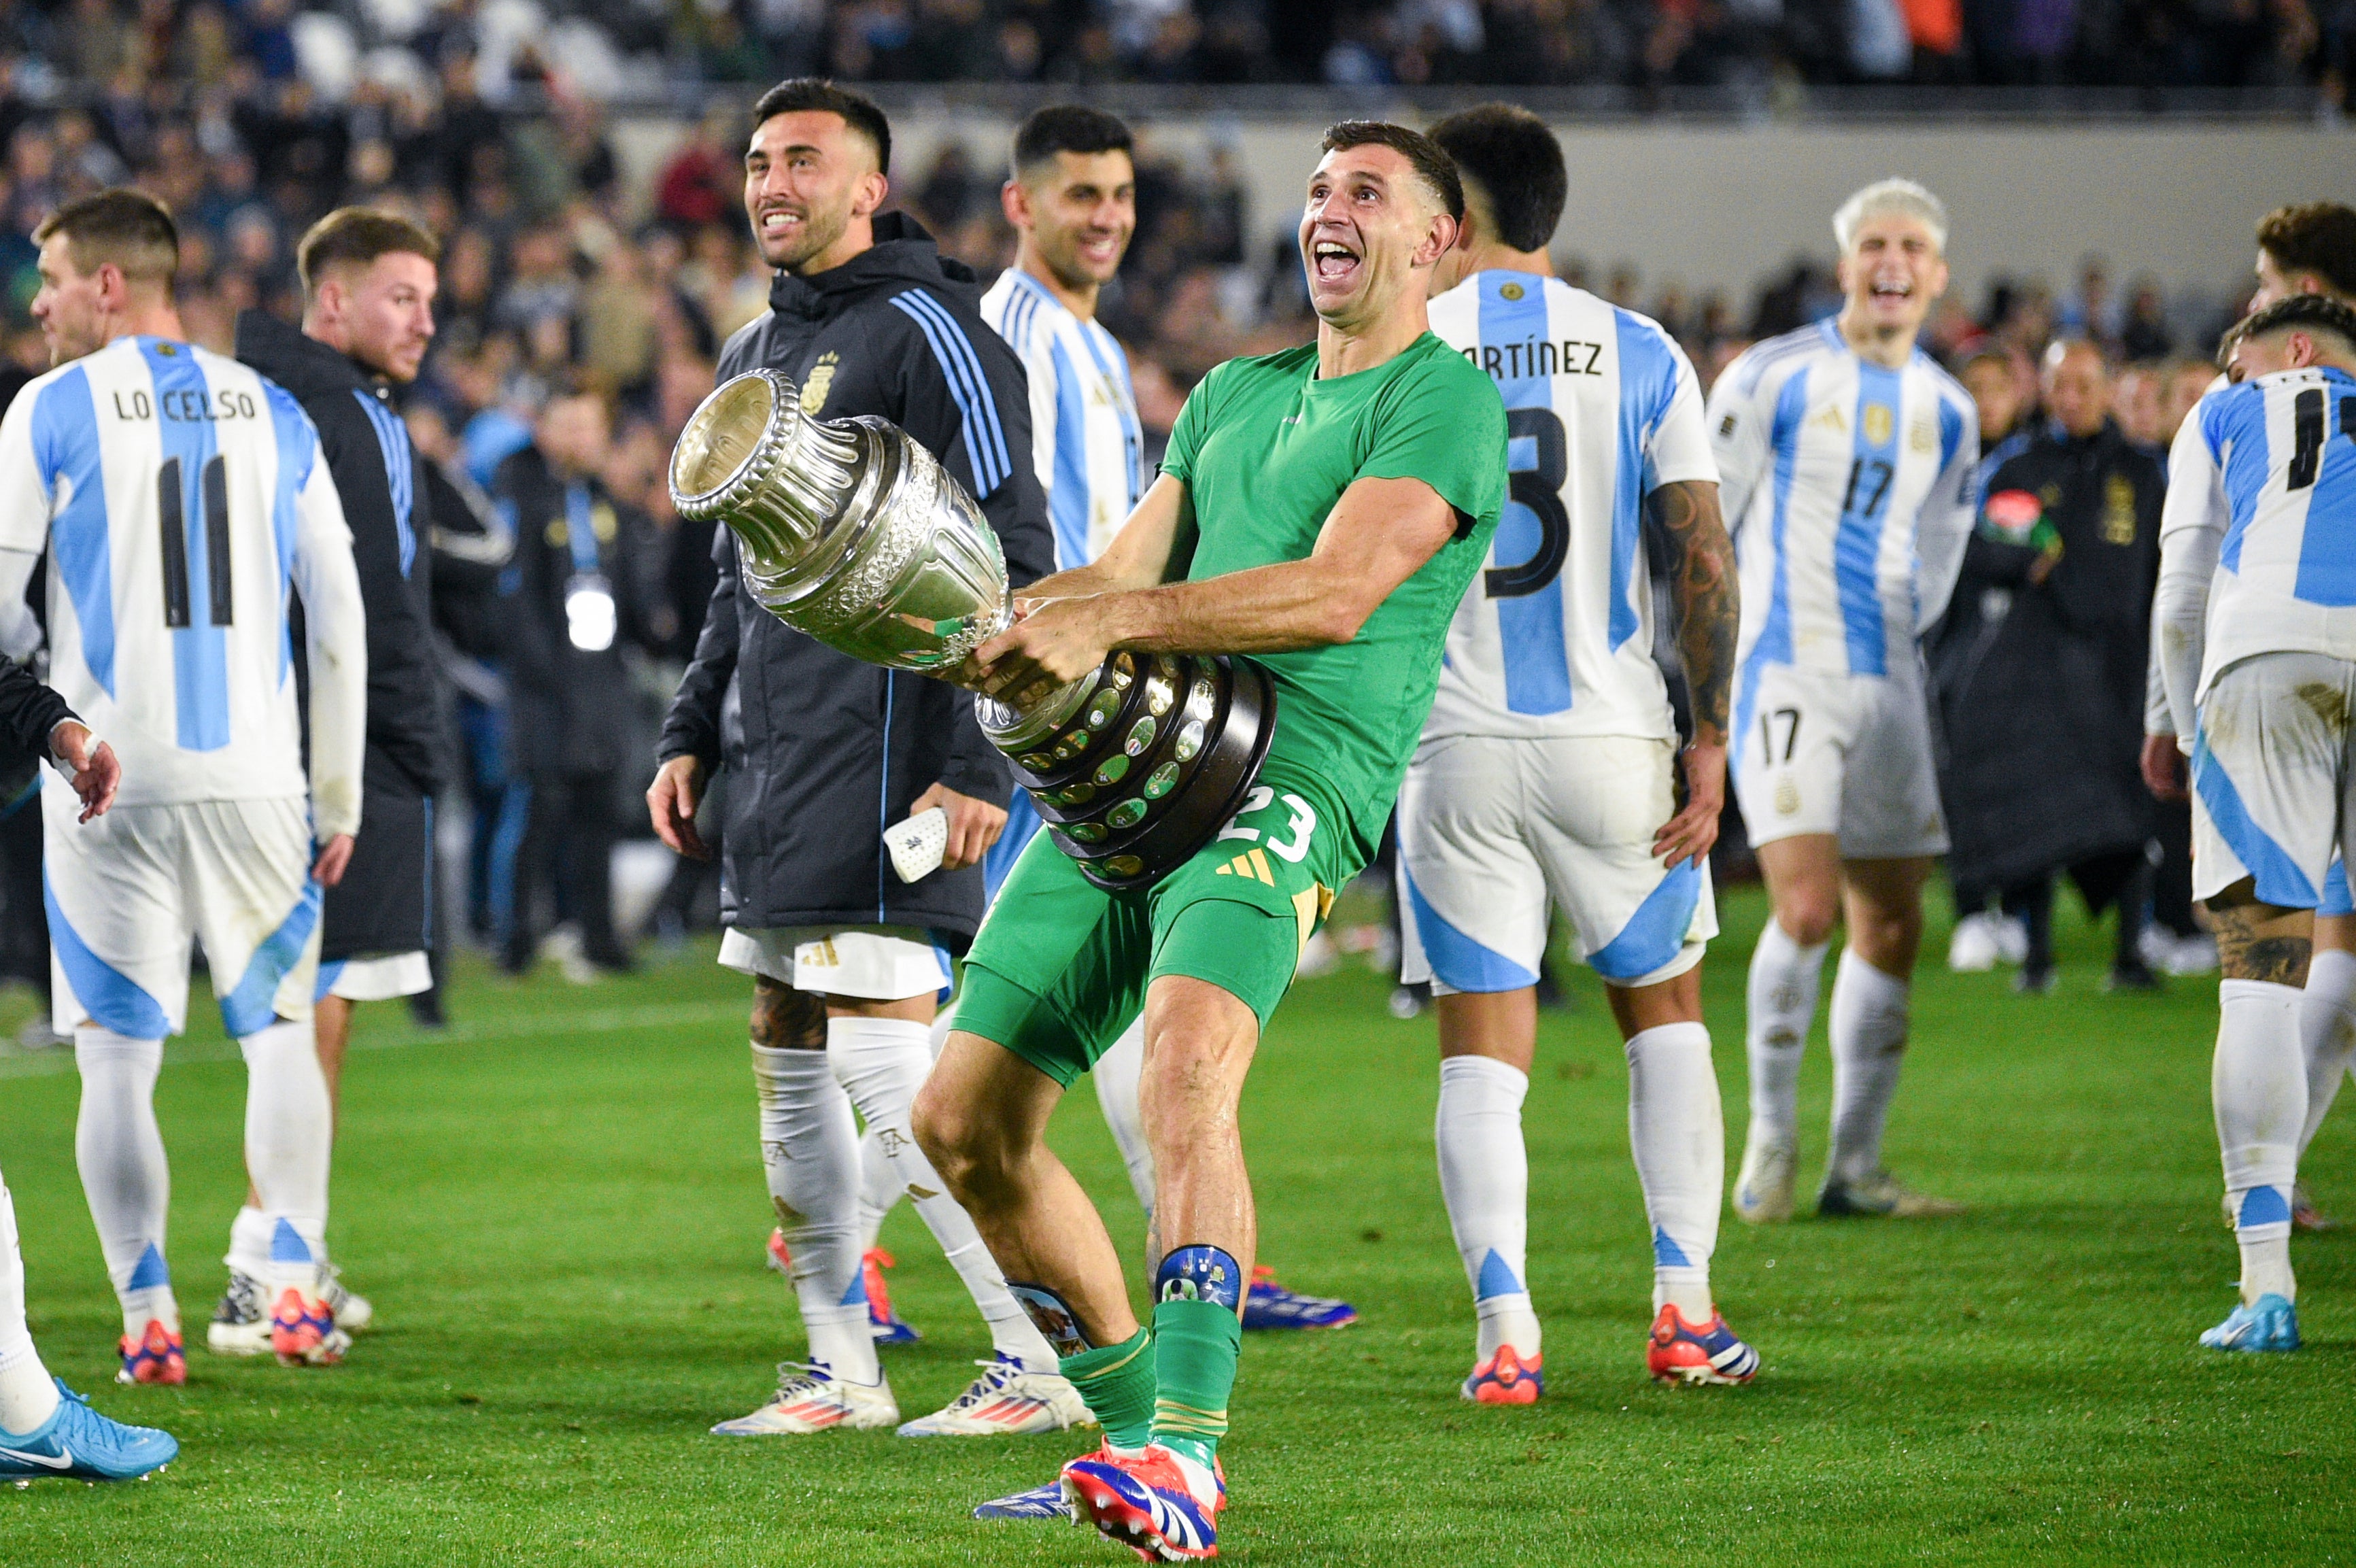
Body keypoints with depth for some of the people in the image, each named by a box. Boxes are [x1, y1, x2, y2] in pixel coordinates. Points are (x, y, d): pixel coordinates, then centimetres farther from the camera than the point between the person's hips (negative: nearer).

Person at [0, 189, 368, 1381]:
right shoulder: (272, 414, 10)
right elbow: (340, 619, 10)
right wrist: (340, 796, 15)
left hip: (109, 779, -3)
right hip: (256, 775, 3)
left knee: (118, 1054, 3)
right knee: (280, 1029, 13)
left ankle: (148, 1320, 0)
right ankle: (293, 1286, 2)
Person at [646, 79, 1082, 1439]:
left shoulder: (924, 333, -9)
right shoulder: (756, 355, 19)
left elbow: (1012, 561, -14)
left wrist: (981, 766, -19)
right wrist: (691, 736, 21)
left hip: (883, 753, -9)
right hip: (775, 770, 9)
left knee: (891, 1067, -12)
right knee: (792, 1070, 10)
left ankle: (1043, 1363, -7)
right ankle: (842, 1372, 17)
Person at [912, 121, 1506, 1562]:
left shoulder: (1446, 399, 0)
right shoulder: (1233, 394, 26)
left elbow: (1336, 593, -14)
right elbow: (1128, 576, 22)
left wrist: (1110, 622, -22)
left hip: (1292, 780, -8)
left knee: (1189, 1068, -32)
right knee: (965, 1122, 2)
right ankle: (1135, 1422, 17)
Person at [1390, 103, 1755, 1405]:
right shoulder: (1639, 356, 2)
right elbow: (1699, 556, -3)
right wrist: (1710, 736, 2)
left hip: (1453, 750, -1)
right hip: (1612, 738, 1)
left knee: (1481, 1053, 4)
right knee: (1664, 1013, 16)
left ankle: (1507, 1335, -6)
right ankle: (1684, 1309, 9)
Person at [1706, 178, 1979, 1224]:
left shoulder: (1946, 410, 12)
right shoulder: (1777, 376, -4)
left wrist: (1888, 640, 13)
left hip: (1887, 686, 6)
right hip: (1786, 674, -6)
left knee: (1891, 929, 4)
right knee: (1807, 907, -19)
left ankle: (1854, 1169, 12)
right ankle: (1771, 1130, -2)